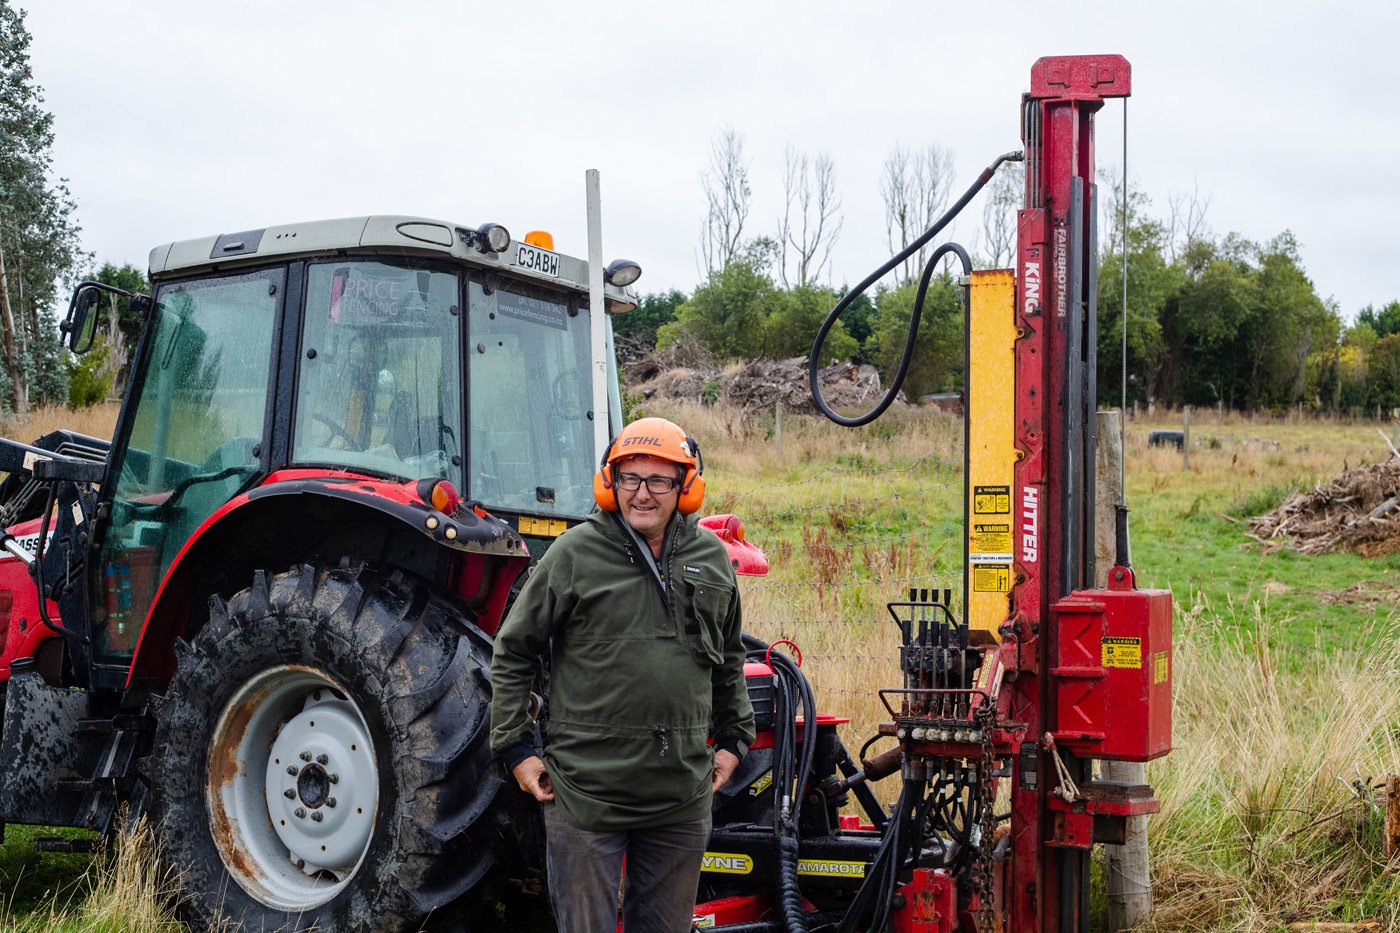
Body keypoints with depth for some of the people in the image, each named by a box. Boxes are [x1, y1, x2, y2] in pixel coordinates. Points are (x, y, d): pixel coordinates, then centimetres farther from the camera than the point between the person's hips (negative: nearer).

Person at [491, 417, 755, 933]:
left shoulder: (711, 557, 7)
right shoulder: (574, 553, -5)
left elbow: (730, 658, 22)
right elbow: (512, 652, 1)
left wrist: (733, 737, 20)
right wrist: (516, 747, -2)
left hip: (682, 794, 4)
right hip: (586, 789, -3)